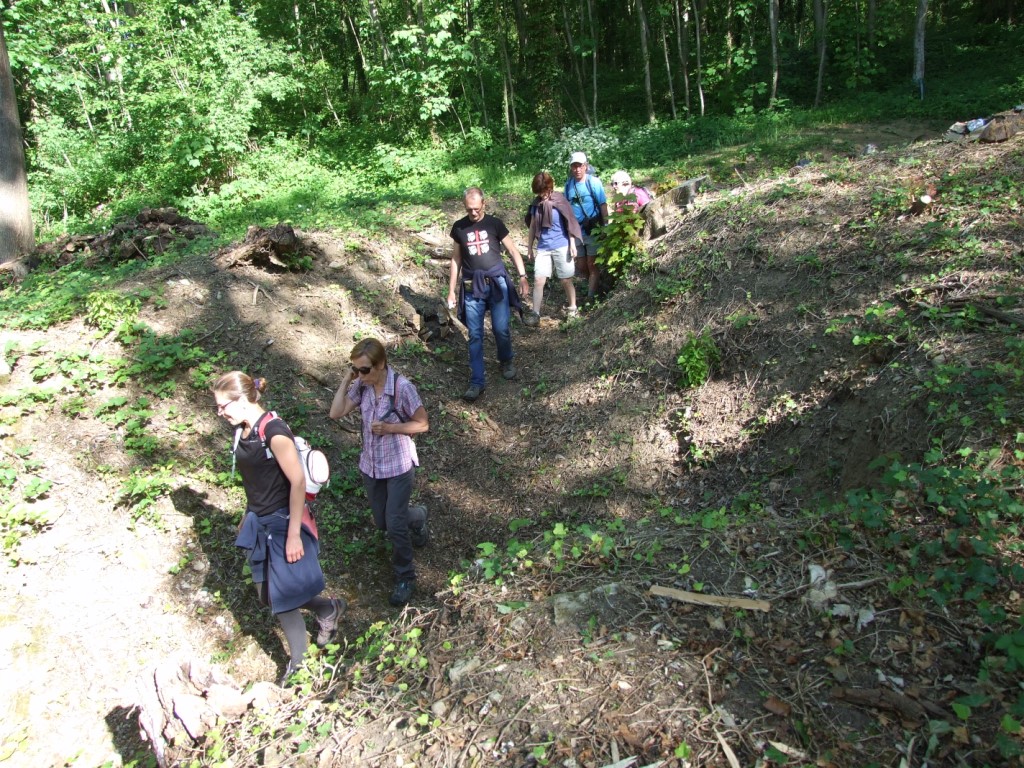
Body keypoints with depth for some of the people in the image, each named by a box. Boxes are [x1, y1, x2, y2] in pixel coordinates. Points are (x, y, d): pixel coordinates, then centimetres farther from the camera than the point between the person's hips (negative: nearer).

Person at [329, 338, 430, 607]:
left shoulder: (402, 387, -23)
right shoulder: (361, 385, -7)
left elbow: (422, 424, -15)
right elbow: (336, 413, -6)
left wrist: (390, 427, -26)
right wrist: (346, 380, -13)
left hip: (399, 466, -6)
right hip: (370, 464, 6)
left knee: (395, 526, -3)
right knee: (382, 522, 18)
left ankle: (405, 578, 19)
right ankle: (416, 518, 49)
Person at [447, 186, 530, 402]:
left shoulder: (495, 223, 0)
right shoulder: (458, 227, 5)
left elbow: (513, 250, 5)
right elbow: (456, 259, 11)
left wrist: (522, 276, -6)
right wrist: (452, 290, 10)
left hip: (497, 282, -1)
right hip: (472, 286, 1)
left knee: (501, 328, -2)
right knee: (475, 335, 0)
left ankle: (506, 361, 30)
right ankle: (477, 382, 6)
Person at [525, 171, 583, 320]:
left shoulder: (560, 200, -6)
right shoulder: (536, 203, 4)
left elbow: (570, 223, -3)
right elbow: (533, 226, 12)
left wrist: (572, 244, -7)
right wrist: (529, 247, 13)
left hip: (561, 246, -3)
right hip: (543, 248, 3)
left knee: (566, 280, 6)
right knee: (538, 280, -5)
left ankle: (572, 309, 23)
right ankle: (535, 313, -1)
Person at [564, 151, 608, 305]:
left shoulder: (594, 182, -9)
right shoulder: (569, 184, 3)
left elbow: (603, 205, -9)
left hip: (593, 230, -5)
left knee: (592, 265, -1)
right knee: (581, 267, 12)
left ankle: (591, 297, 5)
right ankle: (593, 284, 36)